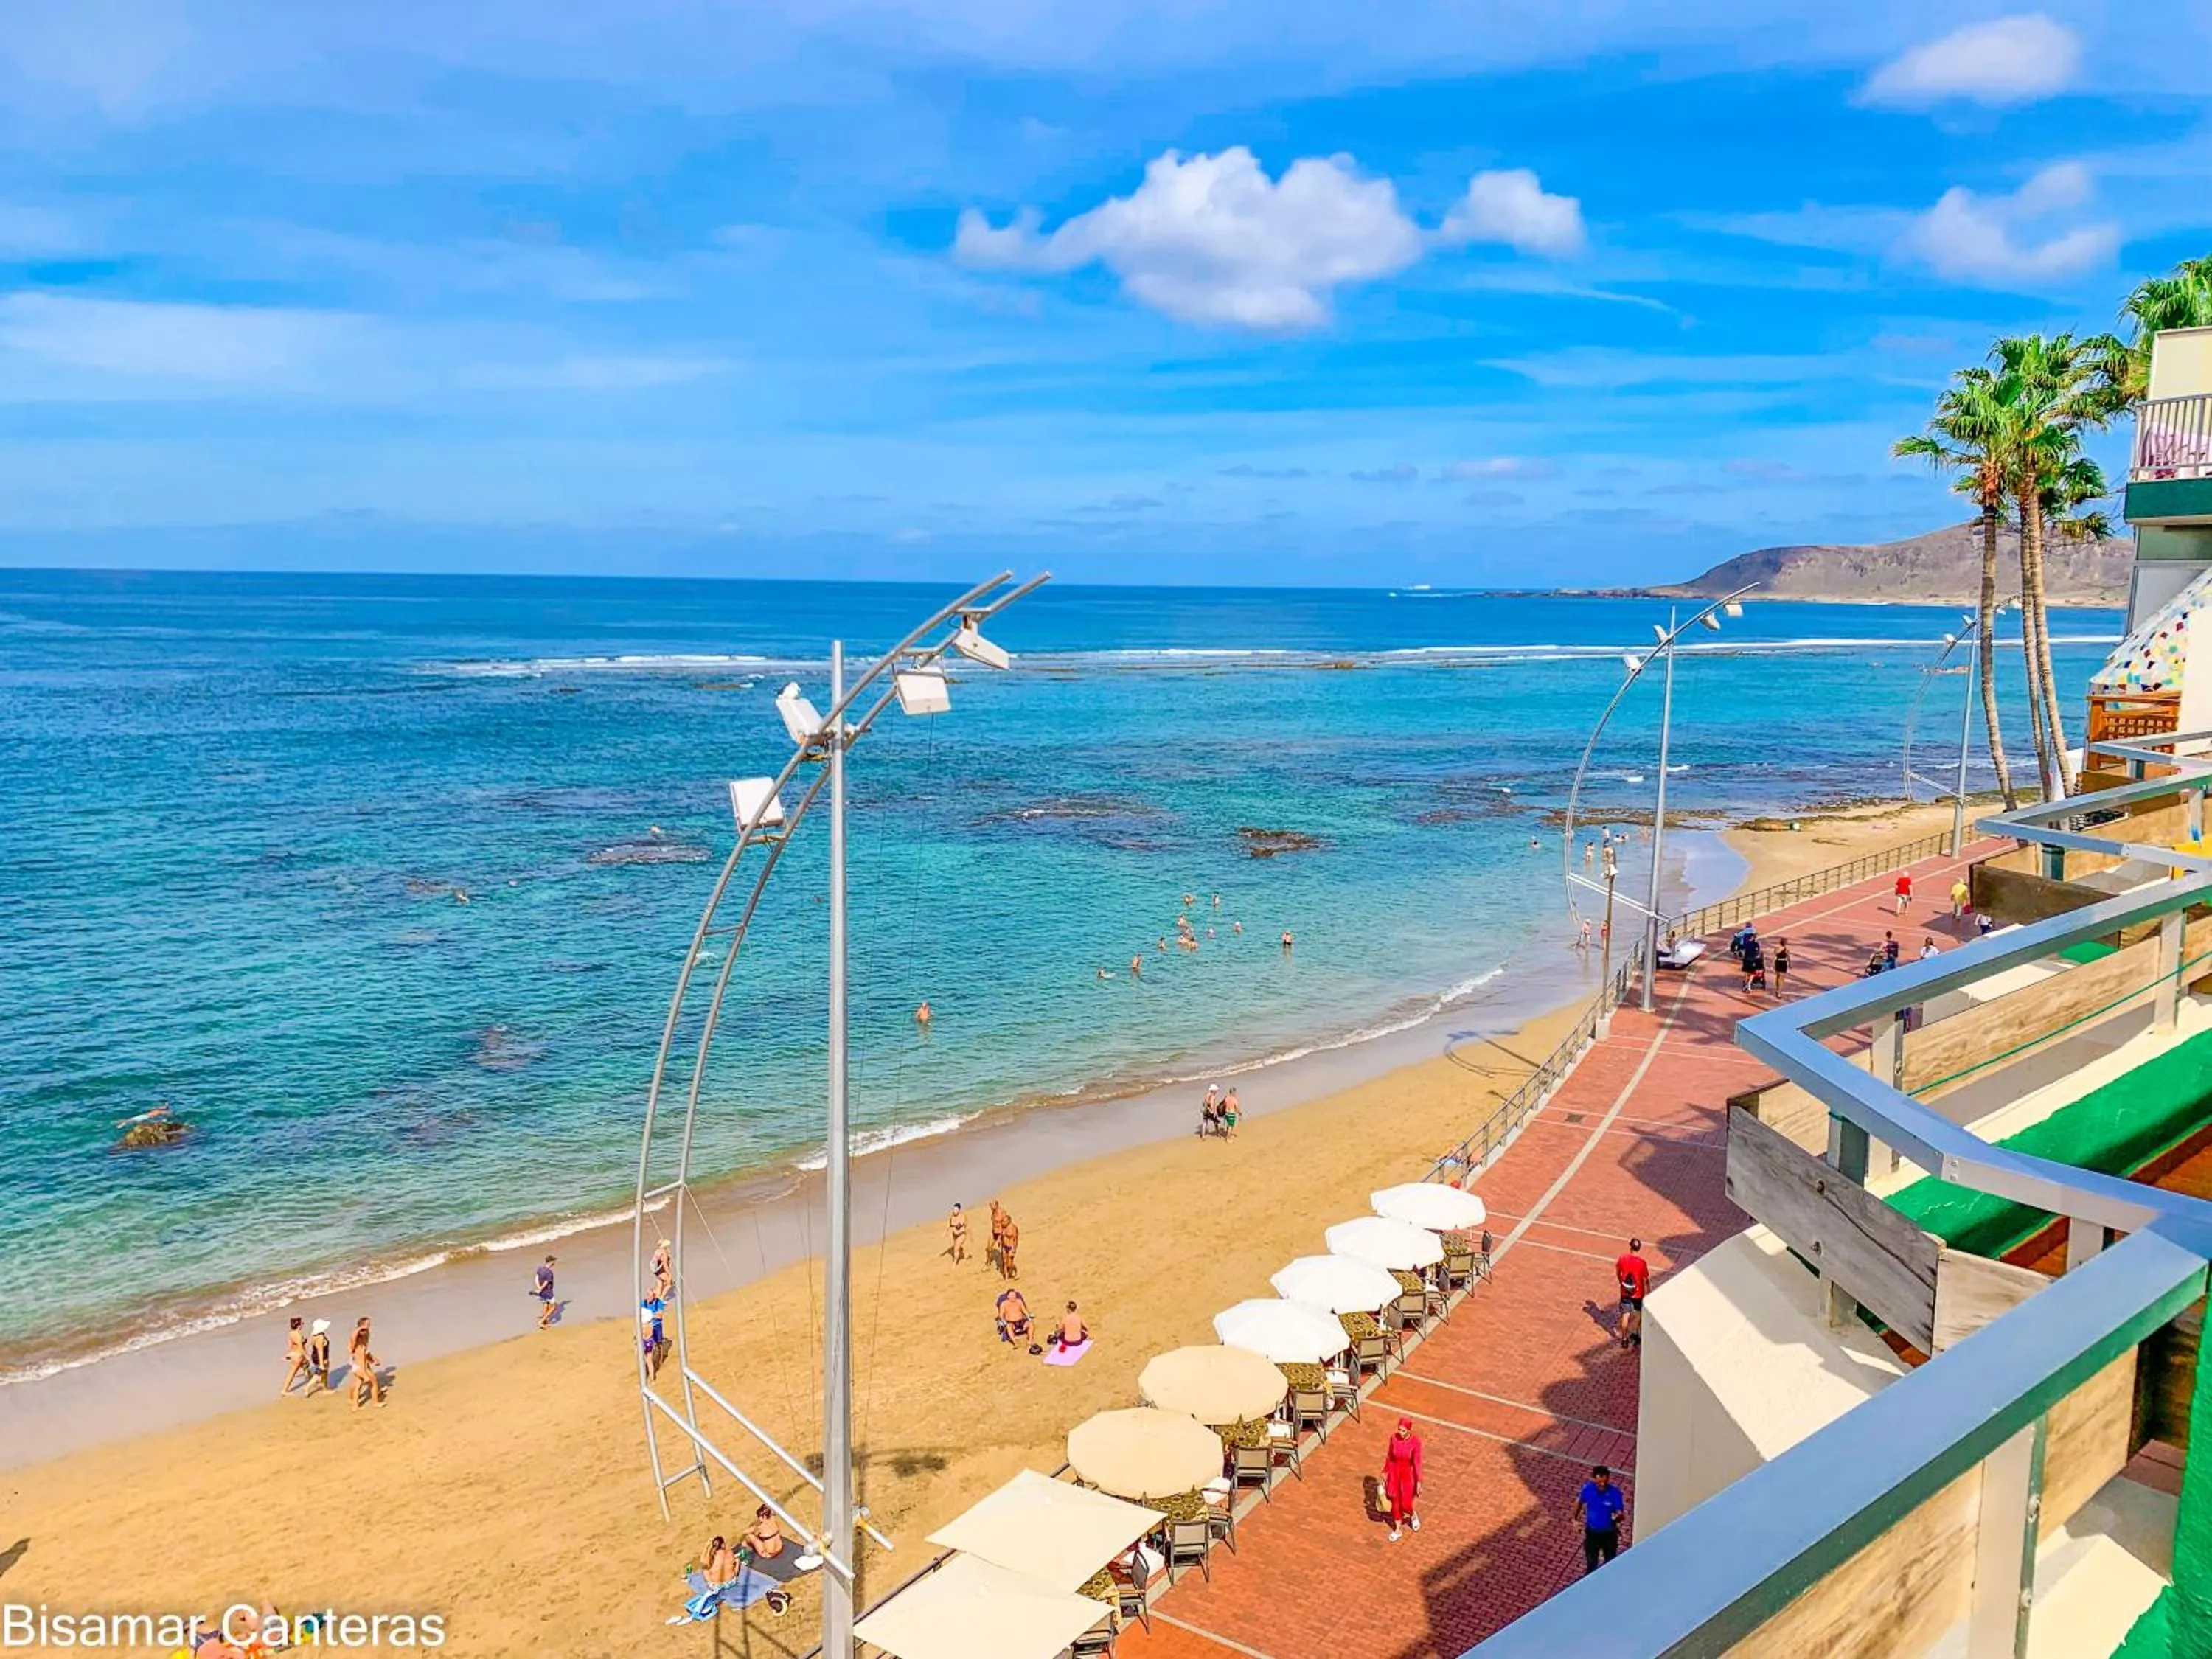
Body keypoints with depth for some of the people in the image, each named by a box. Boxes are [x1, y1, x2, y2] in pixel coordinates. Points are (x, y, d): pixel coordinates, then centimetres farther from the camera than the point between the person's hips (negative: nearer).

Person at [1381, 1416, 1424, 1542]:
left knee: (1405, 1505, 5)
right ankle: (1397, 1529, 38)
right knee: (1395, 1504, 15)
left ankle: (1413, 1516, 42)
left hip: (1408, 1475, -3)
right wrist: (1385, 1474, 8)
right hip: (1394, 1474, 3)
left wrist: (1418, 1482, -11)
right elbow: (1389, 1457, -1)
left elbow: (1417, 1462, -16)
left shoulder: (1415, 1442, -23)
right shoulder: (1393, 1438, -14)